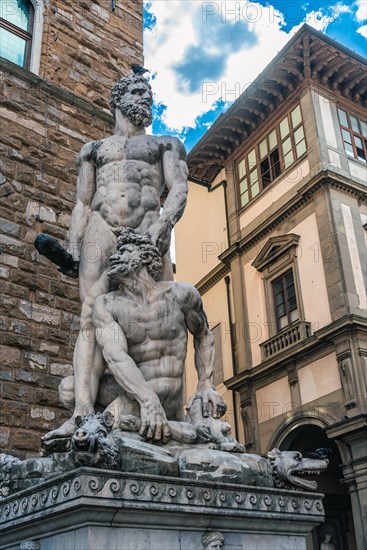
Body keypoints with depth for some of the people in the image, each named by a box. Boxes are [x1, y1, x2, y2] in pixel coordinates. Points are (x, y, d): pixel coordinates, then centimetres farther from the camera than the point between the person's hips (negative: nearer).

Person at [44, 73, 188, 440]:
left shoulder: (166, 144, 25)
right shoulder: (94, 149, 28)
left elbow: (179, 188, 7)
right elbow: (82, 204, 20)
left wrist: (164, 223, -15)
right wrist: (73, 250, 3)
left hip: (147, 228, -1)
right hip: (101, 230, 1)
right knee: (92, 317, -18)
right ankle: (83, 413, -29)